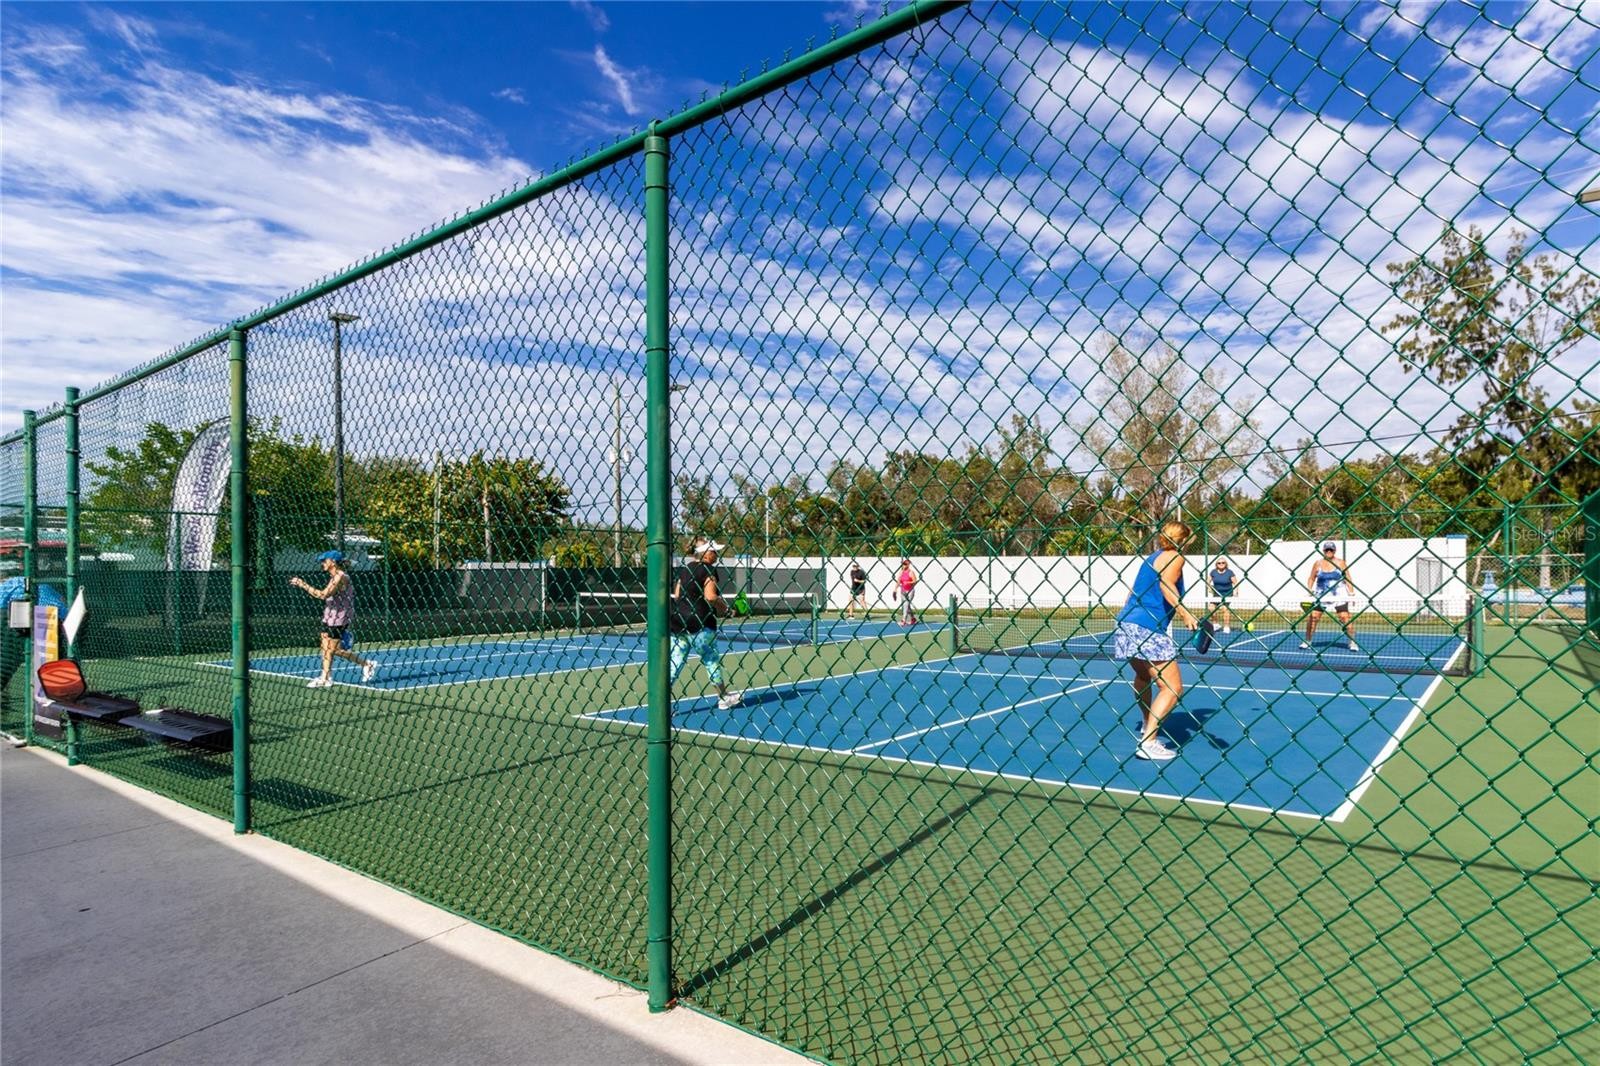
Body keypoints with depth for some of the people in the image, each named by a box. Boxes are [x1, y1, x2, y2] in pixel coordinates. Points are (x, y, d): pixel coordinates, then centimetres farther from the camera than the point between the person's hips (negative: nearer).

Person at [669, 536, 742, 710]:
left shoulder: (684, 569, 13)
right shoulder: (708, 570, -10)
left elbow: (677, 595, 14)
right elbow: (710, 596, -20)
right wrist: (724, 607, -4)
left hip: (677, 622, 7)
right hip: (699, 625, -7)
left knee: (675, 662, 8)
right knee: (712, 660, 10)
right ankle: (724, 698, 25)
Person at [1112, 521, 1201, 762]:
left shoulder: (1152, 557, 22)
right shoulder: (1174, 557, -1)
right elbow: (1166, 585, -20)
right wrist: (1185, 614, -28)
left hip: (1126, 623, 9)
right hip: (1147, 629, -9)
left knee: (1144, 675, 31)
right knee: (1173, 688, -6)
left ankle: (1146, 725, 47)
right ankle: (1148, 743, -14)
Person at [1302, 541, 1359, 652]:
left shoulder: (1340, 563, 2)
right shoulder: (1318, 563, 5)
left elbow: (1348, 579, 3)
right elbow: (1311, 578, 13)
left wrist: (1351, 593, -6)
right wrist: (1309, 589, -3)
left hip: (1339, 596, -1)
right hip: (1321, 596, 1)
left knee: (1345, 617, -9)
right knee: (1313, 617, -5)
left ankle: (1353, 642, 2)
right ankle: (1307, 641, 6)